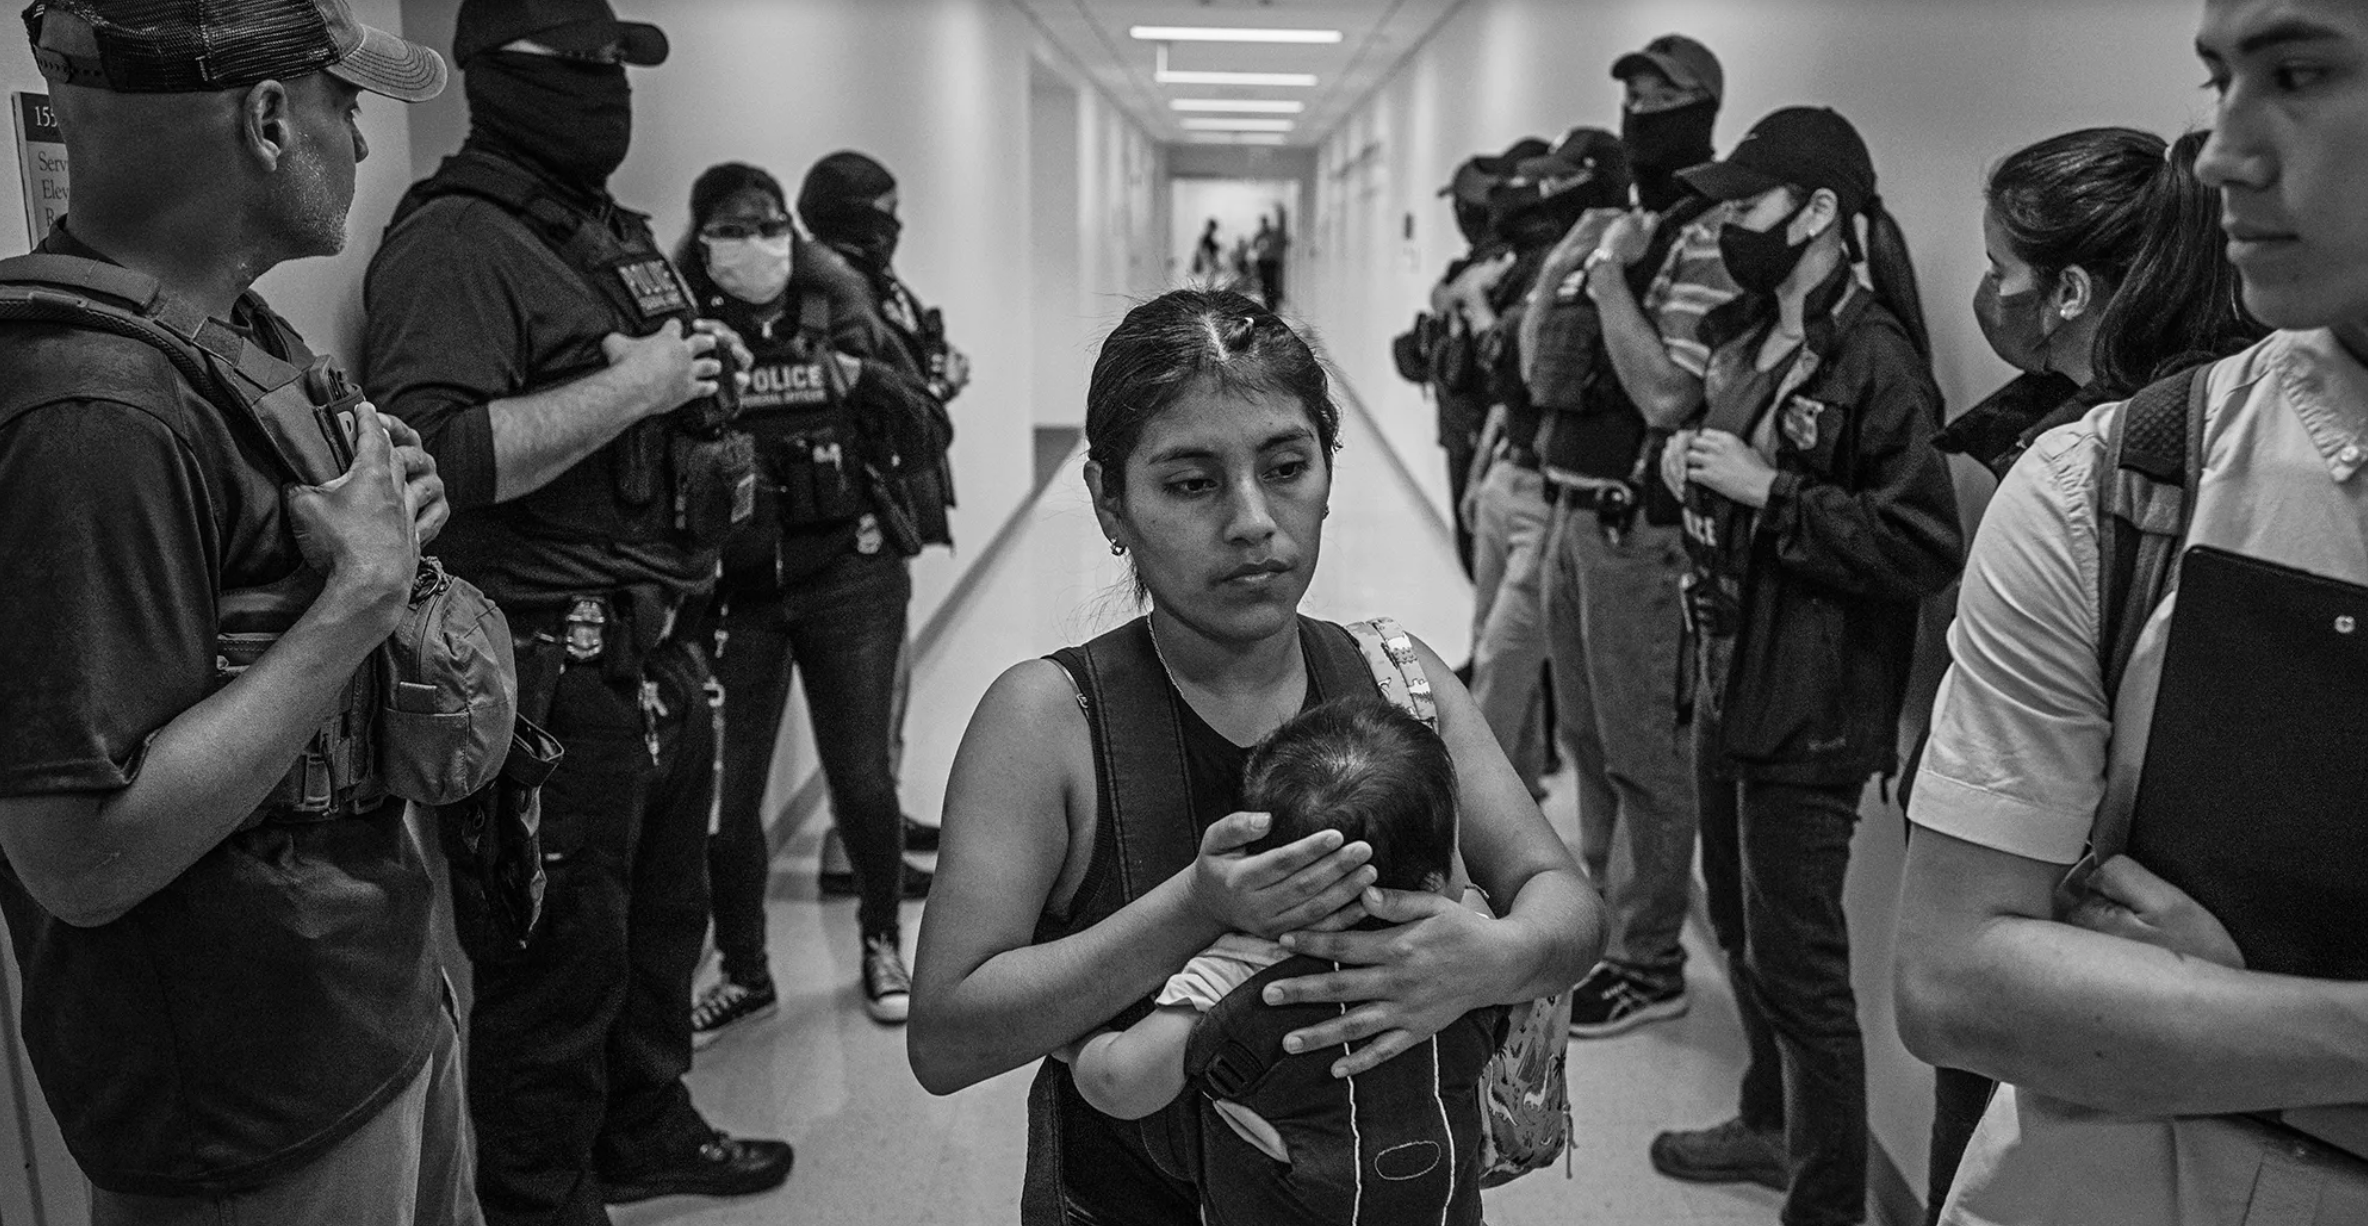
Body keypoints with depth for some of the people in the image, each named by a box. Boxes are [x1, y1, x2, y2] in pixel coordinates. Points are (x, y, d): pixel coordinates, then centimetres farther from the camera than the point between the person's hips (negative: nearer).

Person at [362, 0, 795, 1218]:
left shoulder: (614, 233, 15)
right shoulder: (454, 241, -14)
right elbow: (435, 456, -28)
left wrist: (702, 368, 8)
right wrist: (629, 387, -22)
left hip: (659, 657, 9)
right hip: (554, 677, -9)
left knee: (662, 922, 22)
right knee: (559, 967, 3)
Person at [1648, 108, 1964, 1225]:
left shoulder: (1876, 360, -16)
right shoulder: (1746, 340, 10)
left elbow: (1924, 547, -23)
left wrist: (1766, 489, -22)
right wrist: (1692, 471, 2)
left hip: (1812, 705, -9)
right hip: (1727, 678, 9)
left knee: (1797, 961, 1)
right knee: (1739, 925, 21)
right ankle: (1770, 1125, 41)